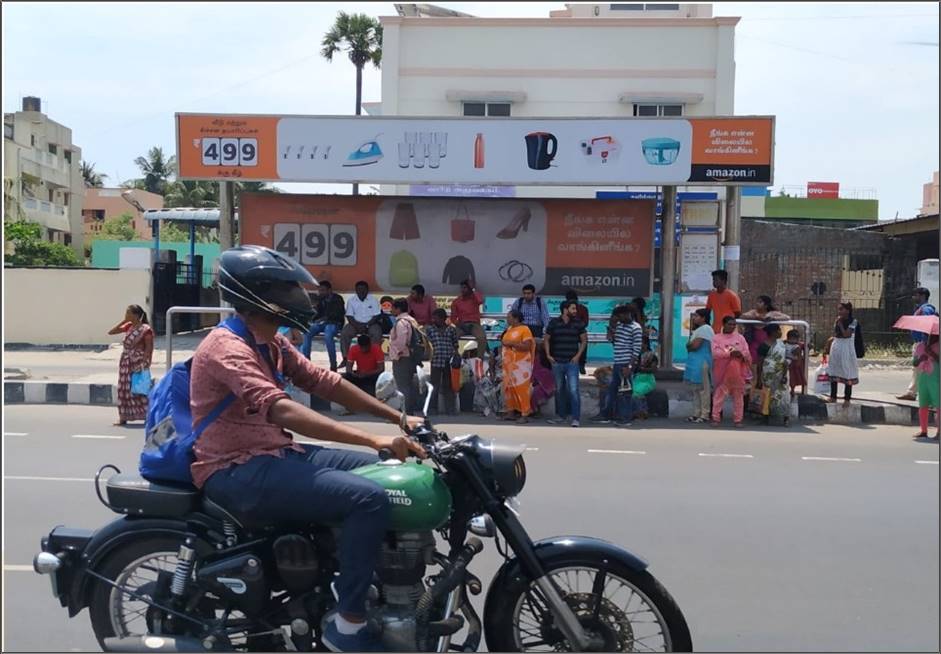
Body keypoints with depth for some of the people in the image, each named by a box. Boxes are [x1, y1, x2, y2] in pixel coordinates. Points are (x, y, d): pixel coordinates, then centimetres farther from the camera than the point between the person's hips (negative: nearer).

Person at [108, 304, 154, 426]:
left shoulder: (145, 329, -11)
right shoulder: (128, 326, 9)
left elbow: (149, 348, -12)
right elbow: (110, 332, 13)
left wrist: (144, 365, -18)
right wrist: (123, 321, 4)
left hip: (137, 364, -7)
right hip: (125, 363, 7)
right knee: (124, 390, 9)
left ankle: (149, 417, 3)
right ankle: (123, 418, 16)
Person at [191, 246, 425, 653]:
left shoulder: (271, 344, 13)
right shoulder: (228, 347, -18)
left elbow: (326, 383, 12)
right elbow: (281, 410, -32)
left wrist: (399, 419, 6)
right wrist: (374, 439, -37)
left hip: (275, 455, 10)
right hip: (238, 472, -10)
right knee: (369, 499, -24)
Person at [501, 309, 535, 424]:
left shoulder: (525, 329, -10)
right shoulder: (509, 329, 15)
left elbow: (527, 346, -19)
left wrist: (511, 343, -19)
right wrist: (503, 341, 10)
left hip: (520, 364, -8)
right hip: (509, 364, 8)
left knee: (522, 389, -9)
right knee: (509, 388, 9)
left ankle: (525, 415, -8)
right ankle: (511, 412, 17)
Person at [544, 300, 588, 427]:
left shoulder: (578, 323, 1)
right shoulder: (554, 323, 1)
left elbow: (584, 340, 8)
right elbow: (546, 339, 9)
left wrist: (578, 355, -2)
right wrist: (548, 355, 0)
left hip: (572, 362, -2)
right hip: (557, 362, 2)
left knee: (573, 390, -11)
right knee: (559, 390, 11)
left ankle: (576, 418, -7)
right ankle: (562, 416, 23)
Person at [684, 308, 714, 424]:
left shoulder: (705, 329, -12)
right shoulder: (699, 329, 22)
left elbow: (695, 345, -18)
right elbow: (692, 343, 20)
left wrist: (688, 345, 0)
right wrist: (691, 345, 1)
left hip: (701, 363, -11)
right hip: (695, 363, 11)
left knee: (703, 389, -7)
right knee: (696, 389, 12)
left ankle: (705, 415, -4)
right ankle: (696, 414, 17)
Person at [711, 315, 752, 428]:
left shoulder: (740, 337, 11)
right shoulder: (717, 338, 1)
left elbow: (747, 353, 5)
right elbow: (715, 353, -13)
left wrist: (741, 354, -18)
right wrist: (730, 353, -22)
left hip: (737, 373, 3)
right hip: (723, 373, -3)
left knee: (738, 396, 6)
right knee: (719, 395, -1)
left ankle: (738, 419, 13)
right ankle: (716, 418, 6)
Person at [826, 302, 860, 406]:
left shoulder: (852, 321, -6)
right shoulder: (837, 321, 10)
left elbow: (846, 335, -16)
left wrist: (840, 323, -14)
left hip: (846, 348, -6)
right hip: (835, 347, 6)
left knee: (847, 374, -2)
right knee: (833, 372, 7)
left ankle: (847, 398, 3)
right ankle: (833, 396, 15)